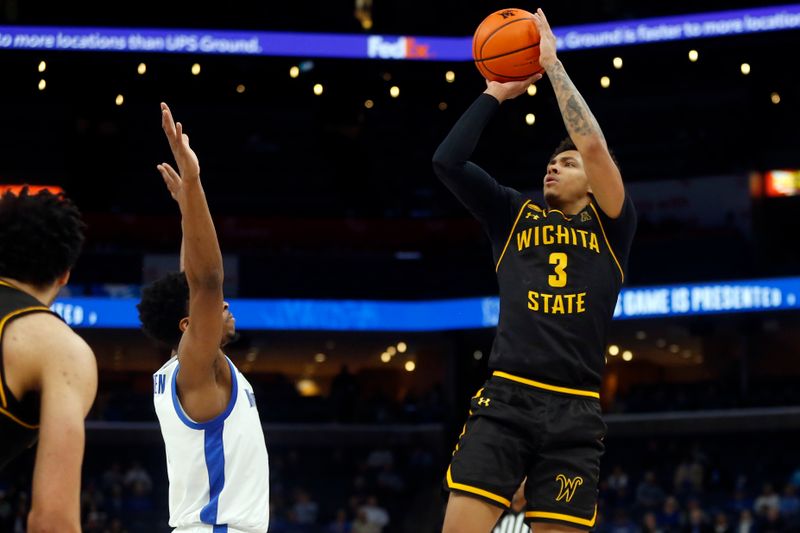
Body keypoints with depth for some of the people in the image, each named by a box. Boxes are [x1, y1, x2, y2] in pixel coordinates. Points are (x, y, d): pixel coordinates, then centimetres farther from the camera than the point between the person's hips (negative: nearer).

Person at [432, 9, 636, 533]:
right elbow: (447, 161, 8)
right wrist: (496, 94, 12)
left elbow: (594, 145, -4)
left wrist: (552, 64, 2)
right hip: (505, 399, 1)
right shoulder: (516, 215, 18)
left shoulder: (611, 225, 11)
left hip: (574, 414, -1)